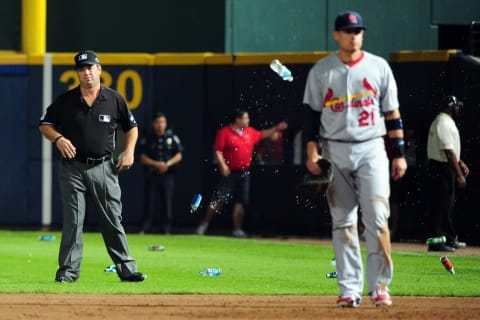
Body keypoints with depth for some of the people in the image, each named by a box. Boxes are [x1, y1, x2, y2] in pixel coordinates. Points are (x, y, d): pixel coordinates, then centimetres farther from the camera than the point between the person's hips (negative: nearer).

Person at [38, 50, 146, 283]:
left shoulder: (114, 100, 4)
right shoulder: (65, 101, 1)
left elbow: (131, 127, 16)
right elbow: (45, 124, 9)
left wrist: (129, 152, 1)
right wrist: (58, 138, -10)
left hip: (103, 168, 1)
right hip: (73, 169, -1)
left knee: (113, 220, 2)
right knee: (72, 221, -2)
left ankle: (126, 269, 6)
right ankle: (68, 271, 2)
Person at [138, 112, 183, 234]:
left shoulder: (173, 138, 7)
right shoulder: (148, 139, 7)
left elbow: (178, 156, 5)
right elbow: (143, 158, 2)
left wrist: (168, 164, -11)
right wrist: (157, 164, -11)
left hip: (167, 175, 0)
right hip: (152, 175, 0)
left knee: (168, 203, -1)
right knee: (150, 202, -5)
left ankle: (167, 229, 4)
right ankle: (144, 228, -3)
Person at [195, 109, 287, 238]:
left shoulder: (250, 132, 11)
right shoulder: (224, 133, -9)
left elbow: (261, 135, 30)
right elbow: (217, 151, -12)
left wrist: (276, 129, 26)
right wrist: (223, 165, -24)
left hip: (243, 173, 6)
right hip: (229, 173, -6)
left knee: (241, 202, 3)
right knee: (219, 200, -6)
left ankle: (237, 229, 8)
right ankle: (204, 224, 7)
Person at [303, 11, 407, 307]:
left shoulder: (378, 67, 5)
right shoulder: (321, 71, 5)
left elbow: (392, 113, 6)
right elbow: (312, 114, 6)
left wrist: (400, 154, 1)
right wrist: (312, 152, -5)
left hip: (371, 149, -1)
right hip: (335, 152, 1)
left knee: (377, 217, -9)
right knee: (343, 221, 1)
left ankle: (380, 286, -3)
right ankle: (350, 289, 3)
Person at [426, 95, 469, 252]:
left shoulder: (439, 121, 16)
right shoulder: (445, 124, -19)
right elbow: (449, 152, -22)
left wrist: (460, 163, 23)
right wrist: (459, 175, -20)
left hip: (439, 168, 11)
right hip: (442, 169, -11)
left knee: (447, 204, 15)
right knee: (441, 205, -8)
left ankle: (451, 239, 22)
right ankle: (436, 241, -6)